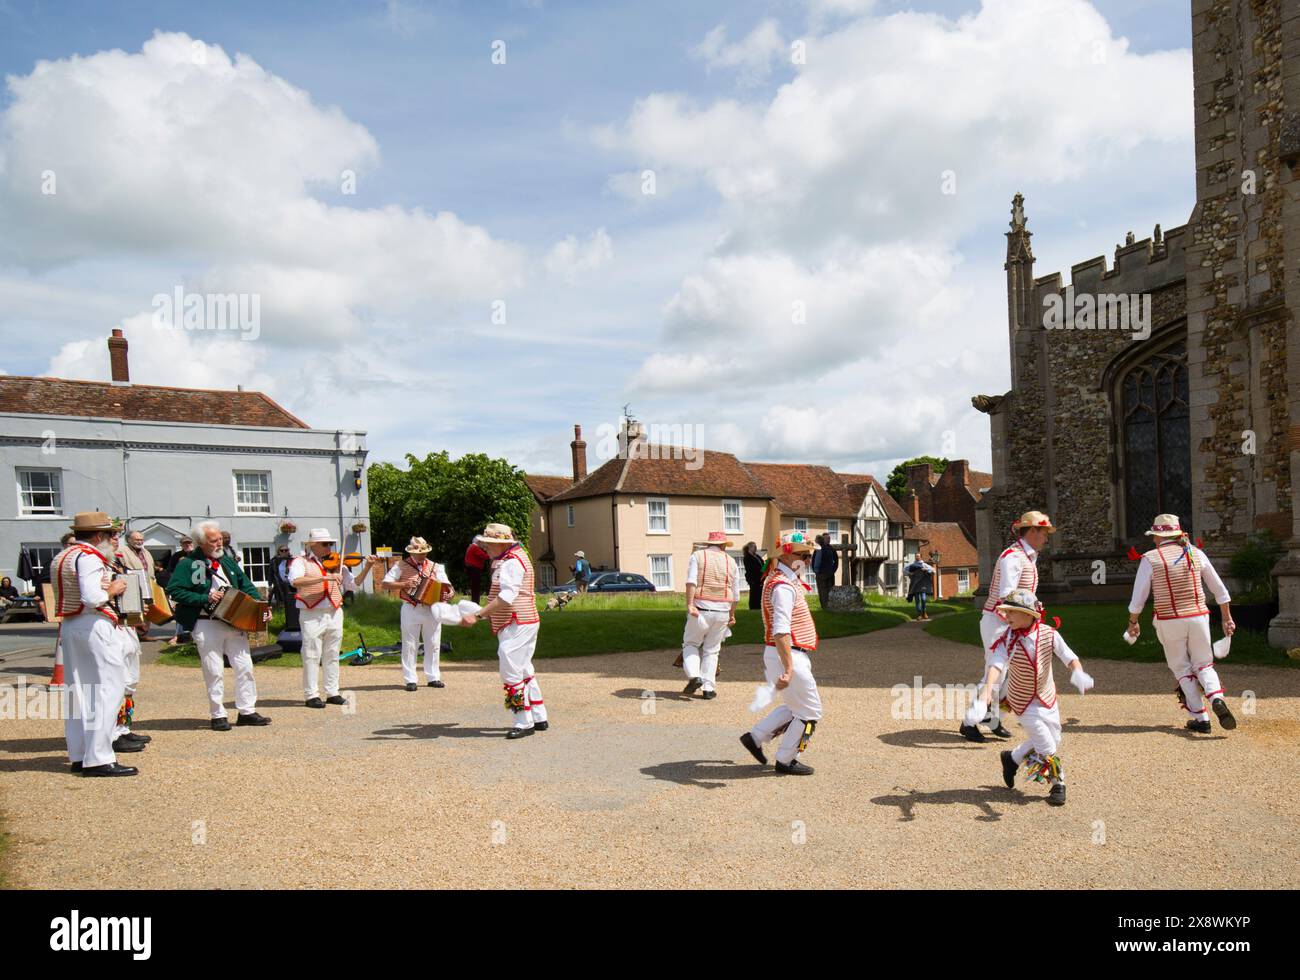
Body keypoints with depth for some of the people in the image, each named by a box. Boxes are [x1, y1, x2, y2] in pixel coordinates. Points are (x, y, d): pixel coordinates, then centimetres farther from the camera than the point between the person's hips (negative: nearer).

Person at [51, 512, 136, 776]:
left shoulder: (60, 558, 17)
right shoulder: (89, 557, -13)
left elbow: (71, 594, 16)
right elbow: (92, 598, -24)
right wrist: (113, 590, -7)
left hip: (68, 626, 10)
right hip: (93, 625, -10)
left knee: (79, 691, 13)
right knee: (108, 689, -7)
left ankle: (79, 755, 18)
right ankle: (99, 759, -10)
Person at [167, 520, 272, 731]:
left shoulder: (227, 560, 13)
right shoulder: (188, 564, -5)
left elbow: (246, 585, 15)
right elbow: (173, 590, -13)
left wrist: (260, 604, 1)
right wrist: (205, 598, -18)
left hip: (235, 621, 5)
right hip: (206, 625, -5)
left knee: (244, 666, 3)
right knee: (214, 671, 0)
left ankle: (247, 711, 12)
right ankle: (218, 715, 11)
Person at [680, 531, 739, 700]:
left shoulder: (697, 556, 3)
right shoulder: (730, 561, 11)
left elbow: (691, 581, -13)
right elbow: (736, 593, 12)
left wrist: (690, 605, -19)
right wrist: (732, 615, 22)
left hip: (701, 610, -2)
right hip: (722, 611, 2)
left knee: (690, 643, 14)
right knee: (712, 650, 12)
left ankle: (693, 676, -7)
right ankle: (708, 688, 9)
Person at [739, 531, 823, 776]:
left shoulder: (788, 581, 14)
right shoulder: (783, 587, -20)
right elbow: (780, 631, -29)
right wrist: (788, 669, -33)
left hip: (785, 655, 10)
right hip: (788, 656, -10)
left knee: (794, 706, 23)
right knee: (809, 712, 3)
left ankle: (755, 737, 23)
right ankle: (785, 761, 13)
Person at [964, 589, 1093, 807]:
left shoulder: (1049, 634, -17)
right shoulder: (1006, 640, -24)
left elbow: (1070, 658, -23)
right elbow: (995, 667, -38)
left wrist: (1077, 673, -48)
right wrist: (984, 698, -54)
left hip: (1047, 697, 4)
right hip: (1023, 701, -3)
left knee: (1054, 740, 14)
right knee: (1047, 747, -2)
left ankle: (1013, 758, 37)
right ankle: (1058, 784, 26)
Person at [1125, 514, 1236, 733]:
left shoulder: (1150, 559, -7)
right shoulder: (1195, 553, 2)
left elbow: (1138, 597, -4)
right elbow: (1219, 589, 7)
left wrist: (1133, 622, 10)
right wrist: (1227, 618, 16)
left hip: (1168, 622, -2)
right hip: (1198, 618, 2)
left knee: (1182, 670, 12)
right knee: (1203, 665, 17)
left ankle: (1201, 718, 9)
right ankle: (1217, 699, -11)